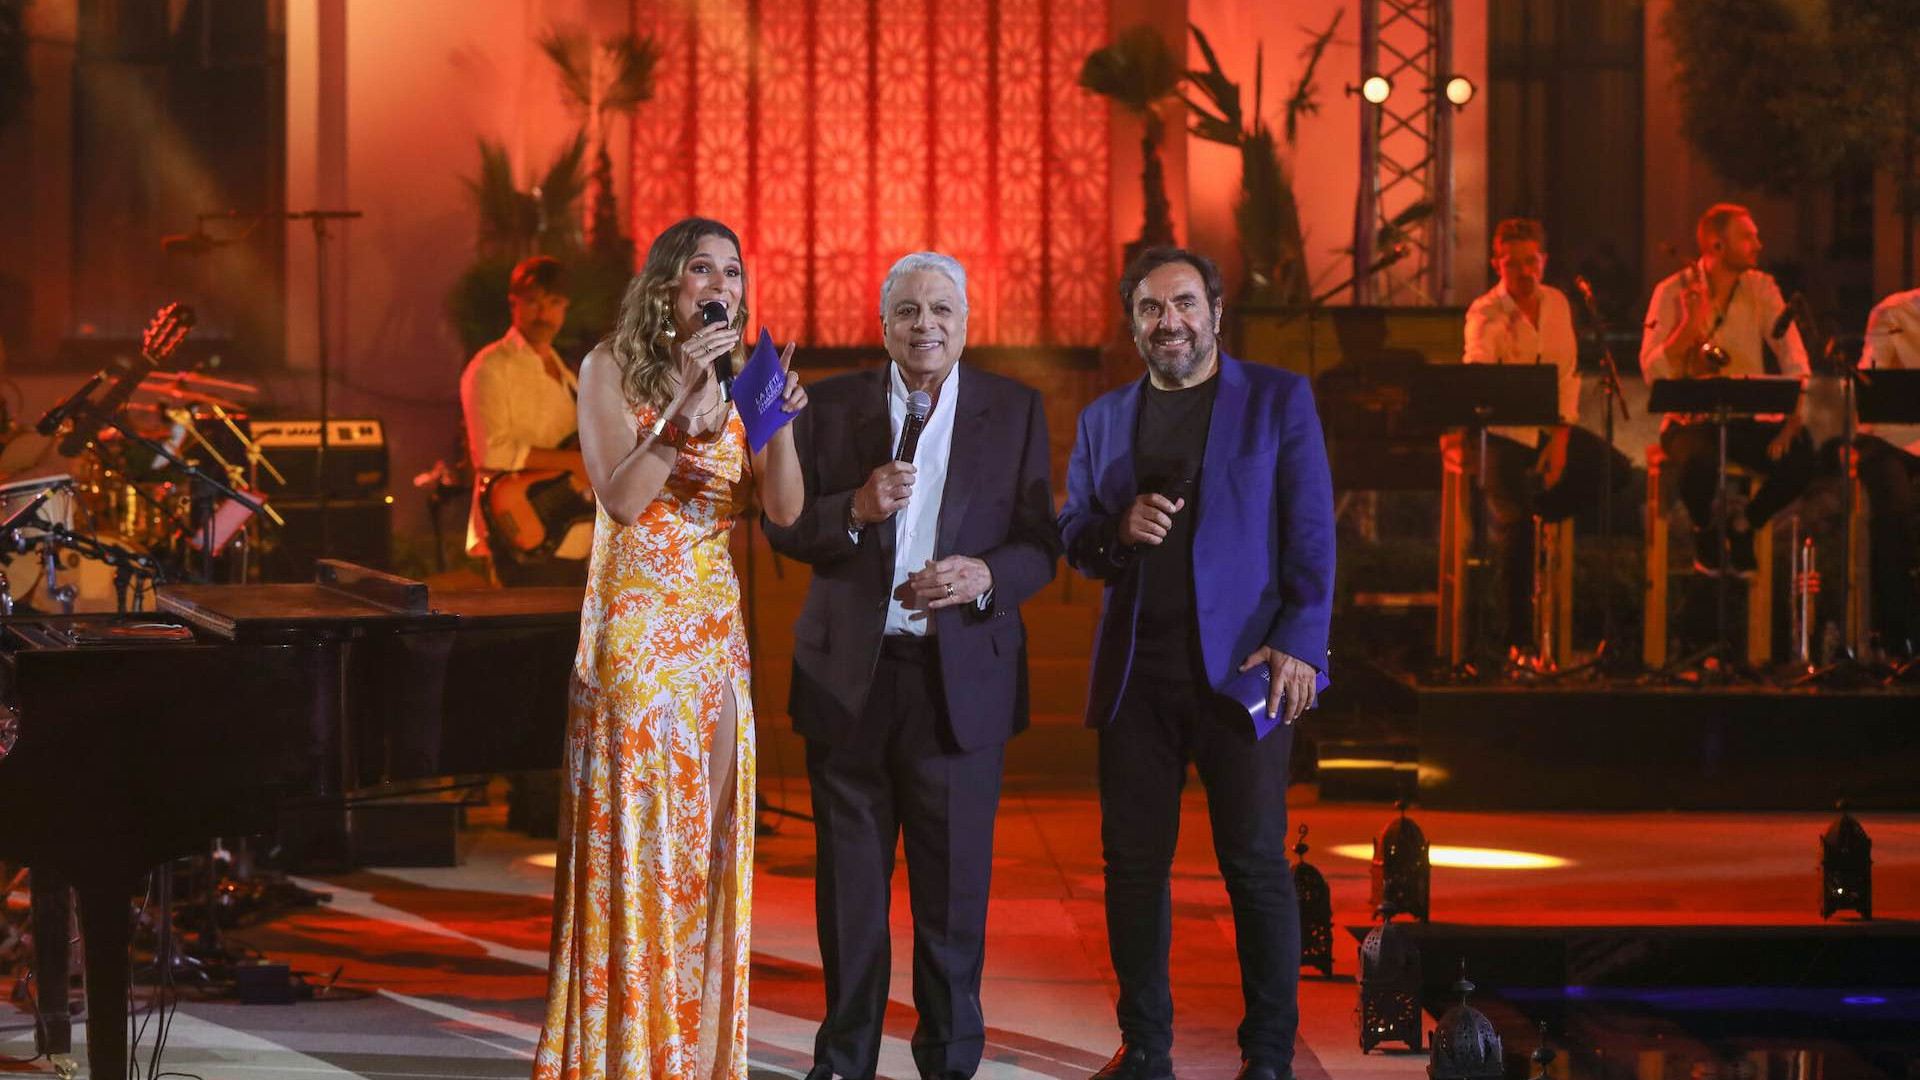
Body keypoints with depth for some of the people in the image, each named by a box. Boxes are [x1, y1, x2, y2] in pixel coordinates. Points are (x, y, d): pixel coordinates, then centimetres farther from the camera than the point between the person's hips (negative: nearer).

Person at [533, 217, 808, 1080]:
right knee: (635, 835, -4)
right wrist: (686, 401, -21)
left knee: (708, 841, 6)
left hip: (717, 633, 5)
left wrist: (780, 420, -16)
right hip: (635, 631, -5)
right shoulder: (612, 369, -3)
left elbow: (785, 508, 0)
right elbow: (621, 499, -15)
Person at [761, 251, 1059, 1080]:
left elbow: (1040, 544, 3)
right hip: (850, 675, 1)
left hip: (962, 677, 0)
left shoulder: (1014, 411, 5)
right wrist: (855, 510, -14)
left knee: (954, 881, 2)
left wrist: (986, 576, -17)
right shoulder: (831, 406, 6)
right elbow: (783, 526, 4)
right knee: (849, 880, 7)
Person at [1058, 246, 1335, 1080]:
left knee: (1255, 863, -3)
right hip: (1134, 674, 4)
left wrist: (1300, 643, -13)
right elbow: (1071, 537, 15)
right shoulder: (1104, 419, 16)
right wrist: (1118, 527, -8)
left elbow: (1311, 533, -2)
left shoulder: (1278, 399, 4)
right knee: (1133, 862, 5)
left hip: (1241, 667, -4)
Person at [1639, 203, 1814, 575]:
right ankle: (1704, 531, -1)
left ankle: (1743, 526, 5)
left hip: (1747, 419, 3)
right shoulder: (1673, 292, -5)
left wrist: (1792, 419, -19)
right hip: (1691, 419, -3)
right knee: (1700, 460, -37)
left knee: (1802, 456, -25)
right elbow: (1652, 372, -14)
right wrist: (1692, 322, -24)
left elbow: (1794, 359, -3)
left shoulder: (1761, 287, 5)